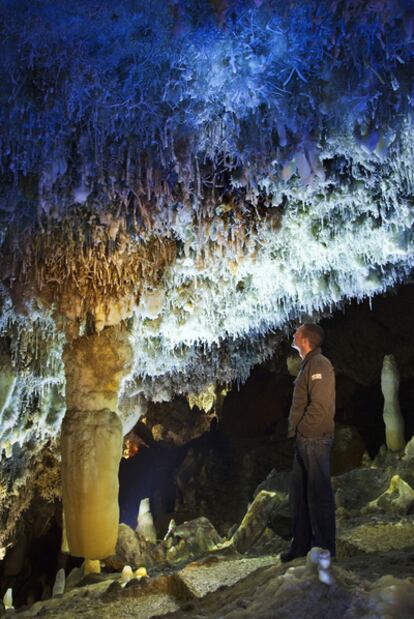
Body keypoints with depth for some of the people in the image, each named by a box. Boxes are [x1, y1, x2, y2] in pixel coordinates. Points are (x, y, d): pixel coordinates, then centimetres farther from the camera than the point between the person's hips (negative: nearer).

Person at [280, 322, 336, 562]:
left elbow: (320, 406, -21)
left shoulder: (319, 364, -13)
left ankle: (324, 550, 8)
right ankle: (302, 546, 25)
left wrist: (301, 429, -12)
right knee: (300, 494, 15)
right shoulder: (309, 365, 18)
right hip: (304, 441, 10)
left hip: (314, 440, -10)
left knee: (318, 495, -2)